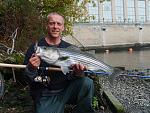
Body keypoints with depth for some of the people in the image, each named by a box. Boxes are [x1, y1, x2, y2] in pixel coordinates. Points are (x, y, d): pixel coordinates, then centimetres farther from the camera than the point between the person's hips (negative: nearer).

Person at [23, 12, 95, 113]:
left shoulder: (70, 48, 4)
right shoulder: (35, 48, -4)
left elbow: (70, 77, 0)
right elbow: (28, 78, -3)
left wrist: (76, 73, -23)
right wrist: (31, 69, -26)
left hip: (66, 90, 3)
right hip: (46, 96, -2)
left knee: (87, 83, -22)